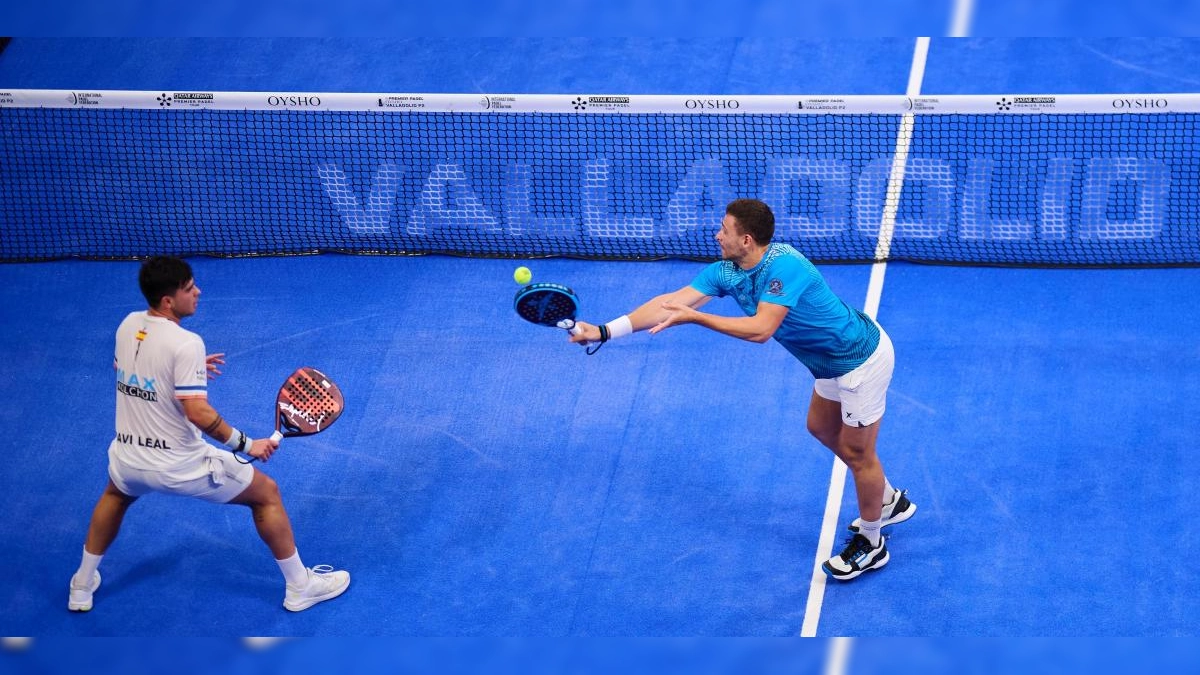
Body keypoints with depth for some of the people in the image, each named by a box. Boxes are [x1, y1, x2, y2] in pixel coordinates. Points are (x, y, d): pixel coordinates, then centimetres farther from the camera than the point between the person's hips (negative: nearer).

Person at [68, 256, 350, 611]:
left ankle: (82, 587, 47)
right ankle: (299, 587, 23)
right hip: (180, 466, -6)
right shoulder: (185, 344, -24)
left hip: (127, 459, 6)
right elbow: (198, 413, -28)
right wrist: (246, 445, -17)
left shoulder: (128, 325, -2)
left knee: (115, 496, 41)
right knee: (266, 493, 14)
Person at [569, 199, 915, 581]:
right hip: (834, 362, 10)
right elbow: (671, 303, -11)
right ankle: (890, 501, 47)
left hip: (861, 359, -10)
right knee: (822, 429, 28)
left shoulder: (783, 266, -32)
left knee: (856, 452, 5)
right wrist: (604, 331, -17)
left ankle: (871, 543, 26)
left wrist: (695, 317, -39)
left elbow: (761, 329, -39)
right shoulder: (727, 273, -7)